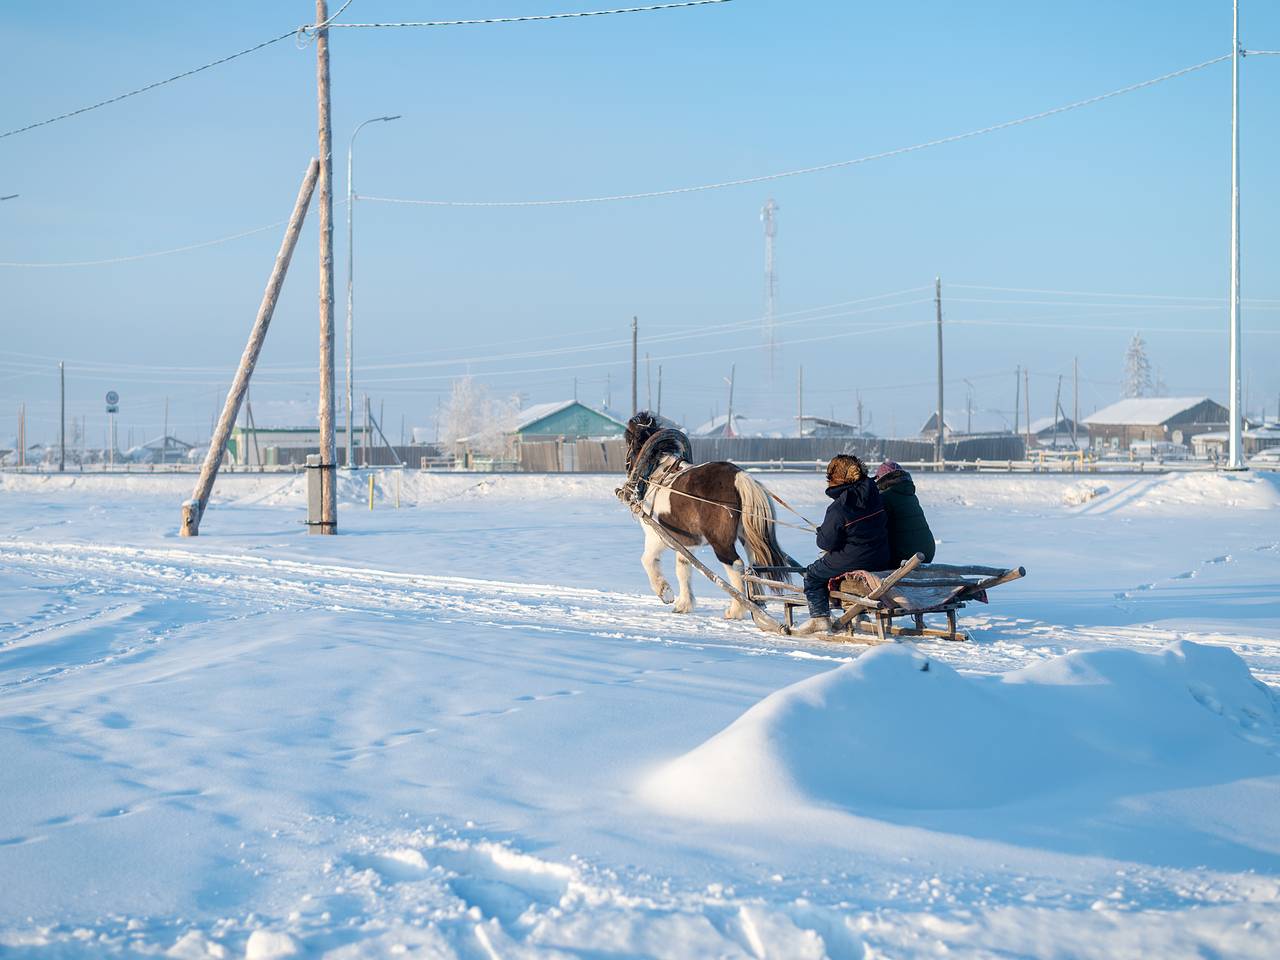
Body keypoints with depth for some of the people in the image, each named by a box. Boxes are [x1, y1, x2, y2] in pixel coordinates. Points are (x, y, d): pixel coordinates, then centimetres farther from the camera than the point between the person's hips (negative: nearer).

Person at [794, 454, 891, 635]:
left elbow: (826, 543, -17)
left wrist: (821, 532, 7)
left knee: (813, 575, 16)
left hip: (852, 562, -7)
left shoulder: (838, 508, -21)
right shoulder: (874, 497, -1)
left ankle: (820, 618, 10)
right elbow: (884, 526, 14)